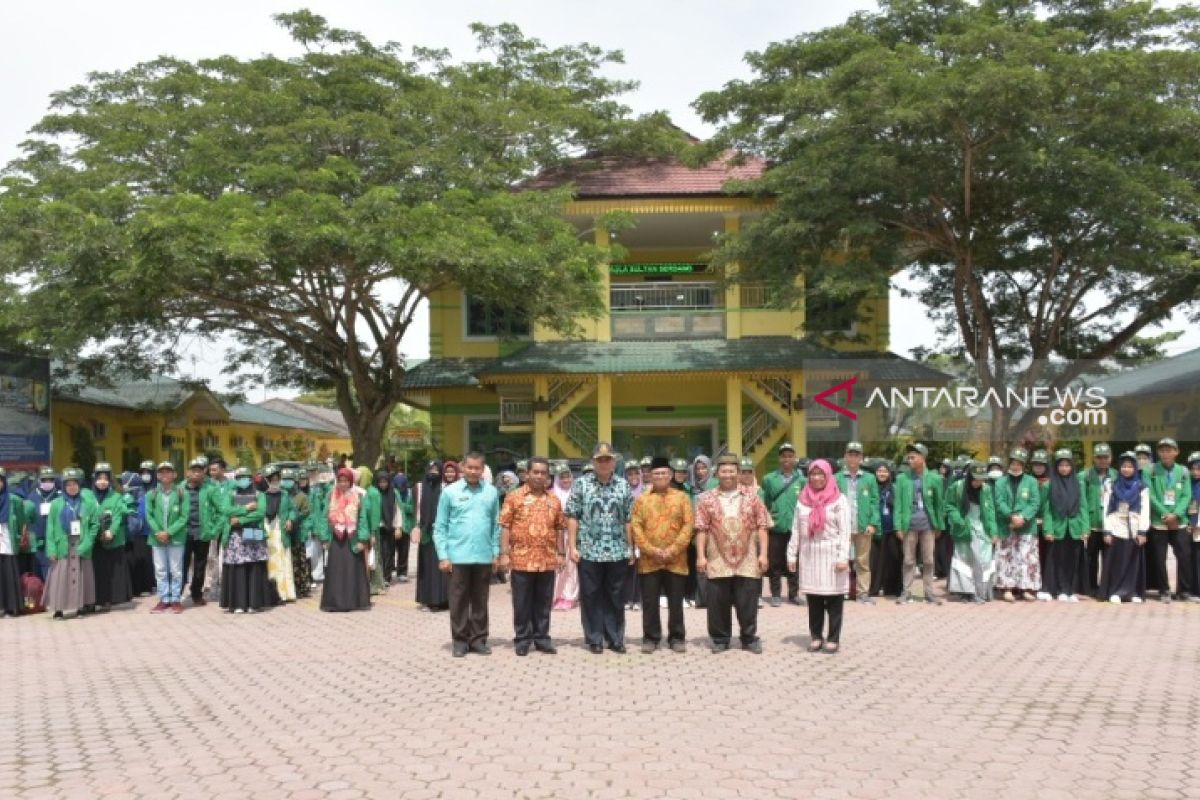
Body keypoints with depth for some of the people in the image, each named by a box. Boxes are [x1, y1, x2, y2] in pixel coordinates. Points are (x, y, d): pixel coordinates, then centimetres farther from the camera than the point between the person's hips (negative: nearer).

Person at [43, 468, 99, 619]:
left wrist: (86, 543, -8)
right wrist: (52, 549, -8)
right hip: (63, 547, 0)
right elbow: (50, 528, 0)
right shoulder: (56, 504, 3)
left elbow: (95, 524, 2)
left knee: (82, 577, 6)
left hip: (81, 547, 0)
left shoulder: (88, 503, 2)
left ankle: (82, 605, 14)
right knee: (60, 577, -4)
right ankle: (58, 608, -1)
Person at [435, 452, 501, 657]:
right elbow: (440, 527, 0)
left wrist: (496, 552, 4)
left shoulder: (492, 492, 4)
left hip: (484, 556, 2)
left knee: (480, 600, 10)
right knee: (459, 600, 4)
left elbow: (496, 525, 9)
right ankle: (460, 640, 13)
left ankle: (479, 639, 19)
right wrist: (443, 556, -5)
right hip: (458, 556, -2)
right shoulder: (450, 492, -1)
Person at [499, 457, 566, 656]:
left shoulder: (554, 500, 10)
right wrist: (504, 553, -9)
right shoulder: (514, 496, -1)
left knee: (544, 603, 9)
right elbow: (505, 526, -3)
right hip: (521, 559, -3)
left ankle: (541, 638, 19)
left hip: (547, 560, 3)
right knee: (522, 603, 5)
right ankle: (522, 639, 14)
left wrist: (561, 553, 7)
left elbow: (560, 528, 13)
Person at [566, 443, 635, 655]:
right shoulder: (581, 484, 0)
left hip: (617, 552, 2)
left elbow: (628, 520, 9)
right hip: (589, 551, -2)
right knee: (591, 597, 5)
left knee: (615, 597, 8)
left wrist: (630, 548, 6)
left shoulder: (623, 485, 7)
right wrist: (572, 546, -6)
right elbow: (572, 517, -1)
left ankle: (615, 638, 17)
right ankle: (594, 639, 15)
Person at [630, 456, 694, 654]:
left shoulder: (682, 498, 5)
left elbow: (688, 526, -2)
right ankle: (651, 638, 14)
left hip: (676, 560, 0)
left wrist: (673, 550, -12)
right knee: (650, 602, 4)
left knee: (675, 602, 6)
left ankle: (677, 638, 16)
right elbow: (635, 527, -1)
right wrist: (651, 550, -12)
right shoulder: (641, 499, 5)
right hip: (649, 561, 0)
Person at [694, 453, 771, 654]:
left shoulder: (751, 497, 6)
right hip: (718, 562, 0)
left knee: (748, 602, 4)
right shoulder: (707, 499, 4)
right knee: (718, 603, 5)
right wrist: (700, 556, -6)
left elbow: (762, 527, 4)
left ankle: (749, 638, 17)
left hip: (747, 561, 0)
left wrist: (763, 553, -3)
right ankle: (720, 639, 17)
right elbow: (701, 529, 1)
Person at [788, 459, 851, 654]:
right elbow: (796, 529, 12)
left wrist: (843, 557, -14)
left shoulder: (839, 499, -1)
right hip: (809, 554, 4)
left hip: (831, 555, -3)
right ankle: (816, 636, 16)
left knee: (834, 599, -1)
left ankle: (833, 639, 7)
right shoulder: (803, 499, 10)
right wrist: (792, 554, 7)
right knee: (813, 598, 6)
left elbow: (845, 530, -7)